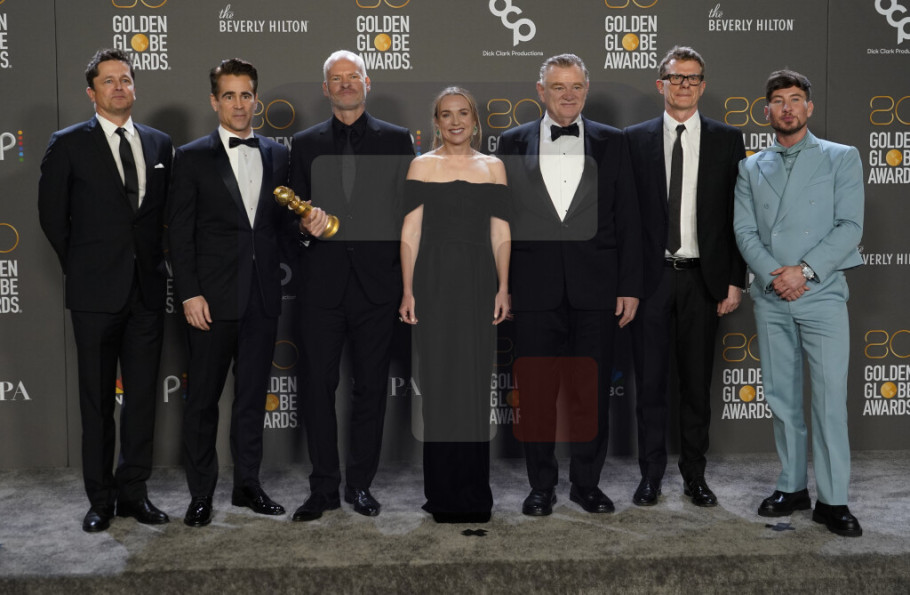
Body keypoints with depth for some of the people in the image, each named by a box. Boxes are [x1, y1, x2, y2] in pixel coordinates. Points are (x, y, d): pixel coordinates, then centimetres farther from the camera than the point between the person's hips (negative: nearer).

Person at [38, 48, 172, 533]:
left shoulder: (159, 143, 10)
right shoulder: (68, 144, 0)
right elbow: (52, 216, 4)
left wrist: (155, 263, 7)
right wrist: (81, 269, 4)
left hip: (147, 289, 3)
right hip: (96, 292, -3)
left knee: (143, 396, 7)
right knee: (97, 399, 4)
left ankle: (134, 491, 18)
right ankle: (101, 498, 14)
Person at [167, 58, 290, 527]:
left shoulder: (277, 155, 10)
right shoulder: (192, 158, 0)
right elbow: (179, 233, -4)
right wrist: (190, 294, -11)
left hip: (262, 295, 3)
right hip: (212, 296, -3)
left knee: (253, 395, 11)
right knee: (203, 398, 4)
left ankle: (248, 485, 23)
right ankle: (200, 493, 16)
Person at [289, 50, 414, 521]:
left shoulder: (396, 140, 8)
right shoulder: (306, 143, 12)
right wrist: (305, 225, -12)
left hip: (376, 283, -1)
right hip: (322, 283, 1)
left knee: (371, 386, 5)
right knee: (318, 385, 1)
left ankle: (360, 483, 18)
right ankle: (324, 486, 12)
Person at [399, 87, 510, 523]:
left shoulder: (493, 167, 10)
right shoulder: (422, 166, 5)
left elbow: (500, 233, 8)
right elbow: (410, 232, 1)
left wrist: (503, 288, 0)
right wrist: (408, 290, -6)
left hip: (479, 281, 2)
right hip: (434, 279, -1)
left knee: (475, 381, 4)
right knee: (438, 378, 0)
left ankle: (474, 492, 13)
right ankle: (443, 492, 9)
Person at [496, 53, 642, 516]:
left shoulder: (611, 142, 8)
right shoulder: (512, 143, 8)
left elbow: (627, 218, 6)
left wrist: (630, 287, 0)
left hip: (595, 287, 0)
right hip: (534, 287, 0)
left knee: (592, 392, 6)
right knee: (535, 392, 5)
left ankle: (587, 483, 21)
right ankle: (541, 486, 19)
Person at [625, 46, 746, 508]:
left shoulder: (727, 140, 5)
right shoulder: (635, 139, 4)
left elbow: (738, 215, 4)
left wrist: (735, 280, -2)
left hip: (703, 279, 1)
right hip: (651, 277, 0)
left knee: (697, 382, 9)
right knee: (650, 381, 4)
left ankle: (694, 474, 21)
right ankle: (651, 474, 16)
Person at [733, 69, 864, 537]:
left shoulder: (842, 158, 6)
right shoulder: (751, 169, 13)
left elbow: (850, 226, -4)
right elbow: (744, 231, 4)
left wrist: (805, 269, -14)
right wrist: (773, 274, -12)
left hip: (822, 293, -3)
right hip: (770, 299, 3)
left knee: (830, 398, -6)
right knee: (781, 396, 8)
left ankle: (833, 500, 1)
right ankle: (793, 488, 19)